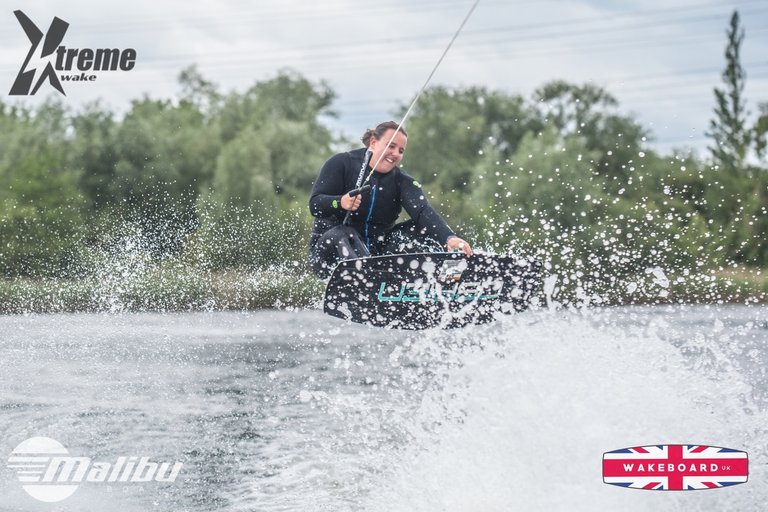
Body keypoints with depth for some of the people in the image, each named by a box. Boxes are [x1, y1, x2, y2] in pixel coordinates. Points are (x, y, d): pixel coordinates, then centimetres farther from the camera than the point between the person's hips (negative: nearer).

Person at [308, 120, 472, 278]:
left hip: (377, 251, 4)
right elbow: (315, 204, -12)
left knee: (426, 230, -8)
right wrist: (340, 203, -35)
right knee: (342, 236, -38)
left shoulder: (402, 182, 3)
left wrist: (449, 238, -35)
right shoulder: (341, 163, -5)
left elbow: (424, 212, -15)